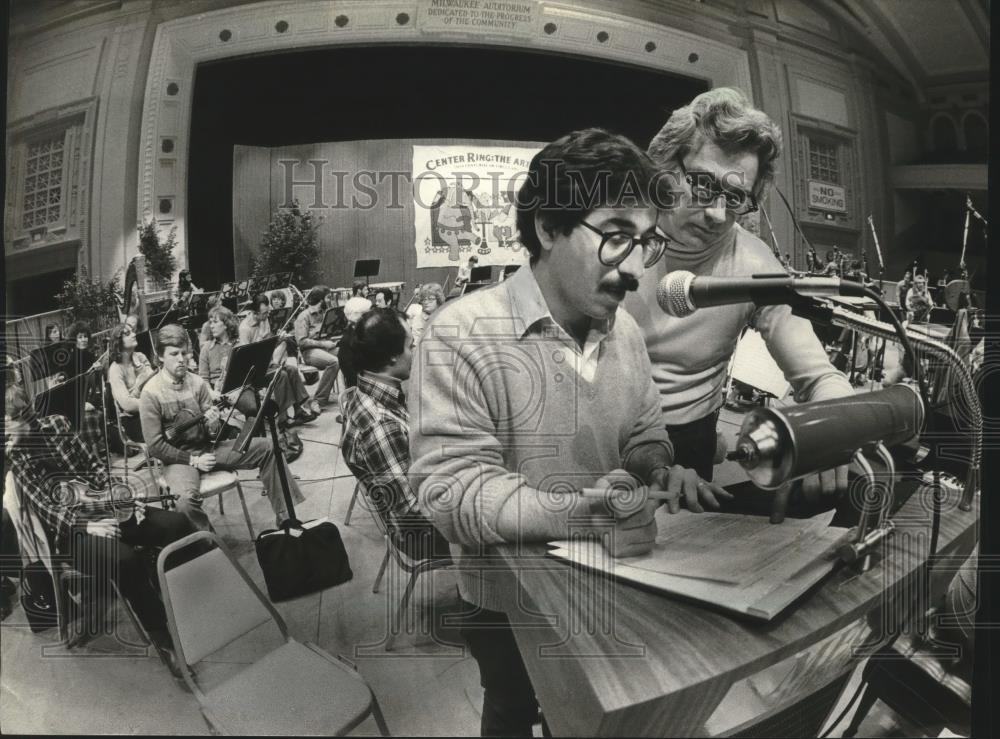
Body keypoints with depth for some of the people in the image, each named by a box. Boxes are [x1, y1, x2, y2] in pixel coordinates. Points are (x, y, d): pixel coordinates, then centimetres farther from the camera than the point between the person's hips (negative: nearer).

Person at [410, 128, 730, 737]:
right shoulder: (461, 334, -26)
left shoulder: (625, 331, -3)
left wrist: (661, 473, -13)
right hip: (507, 600, -5)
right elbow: (450, 488, -30)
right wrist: (574, 512, -42)